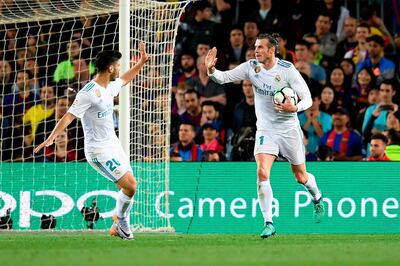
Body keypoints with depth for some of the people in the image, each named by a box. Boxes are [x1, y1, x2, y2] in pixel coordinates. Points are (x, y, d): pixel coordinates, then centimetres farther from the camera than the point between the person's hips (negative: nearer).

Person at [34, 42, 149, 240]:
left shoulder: (109, 86, 6)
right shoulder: (89, 93, -21)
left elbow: (124, 80, 30)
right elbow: (69, 116, -25)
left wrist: (141, 62, 33)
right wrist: (51, 138, -35)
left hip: (113, 145, 9)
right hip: (99, 152, -9)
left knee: (129, 185, 8)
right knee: (129, 186, -14)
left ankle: (119, 227, 22)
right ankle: (121, 224, 8)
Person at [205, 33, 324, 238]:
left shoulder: (287, 70, -16)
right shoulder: (251, 67, -5)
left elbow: (307, 98, -13)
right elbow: (224, 77, -5)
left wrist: (294, 108, -34)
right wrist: (211, 70, -27)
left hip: (289, 129, -2)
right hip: (265, 130, 2)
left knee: (301, 177, 11)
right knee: (262, 172, -19)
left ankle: (317, 198, 47)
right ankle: (268, 223, -15)